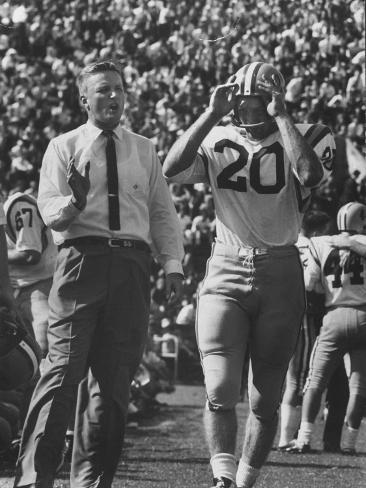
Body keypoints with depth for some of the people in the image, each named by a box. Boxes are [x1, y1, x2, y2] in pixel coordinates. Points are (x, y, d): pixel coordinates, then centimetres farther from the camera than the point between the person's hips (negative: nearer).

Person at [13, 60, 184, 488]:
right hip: (82, 257, -4)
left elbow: (163, 212, 14)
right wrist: (74, 202, -24)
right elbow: (49, 211, -3)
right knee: (64, 370, -12)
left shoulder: (144, 151, 16)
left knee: (115, 377, 6)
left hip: (132, 264, 4)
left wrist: (172, 263, 2)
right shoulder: (64, 147, 7)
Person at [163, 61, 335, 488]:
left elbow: (310, 174, -23)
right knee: (220, 390, -16)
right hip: (226, 273, 0)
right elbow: (171, 170, -14)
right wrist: (213, 114, -13)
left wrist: (281, 117, -16)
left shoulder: (306, 137, 0)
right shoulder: (217, 140, 4)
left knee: (265, 399, 7)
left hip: (280, 275, 0)